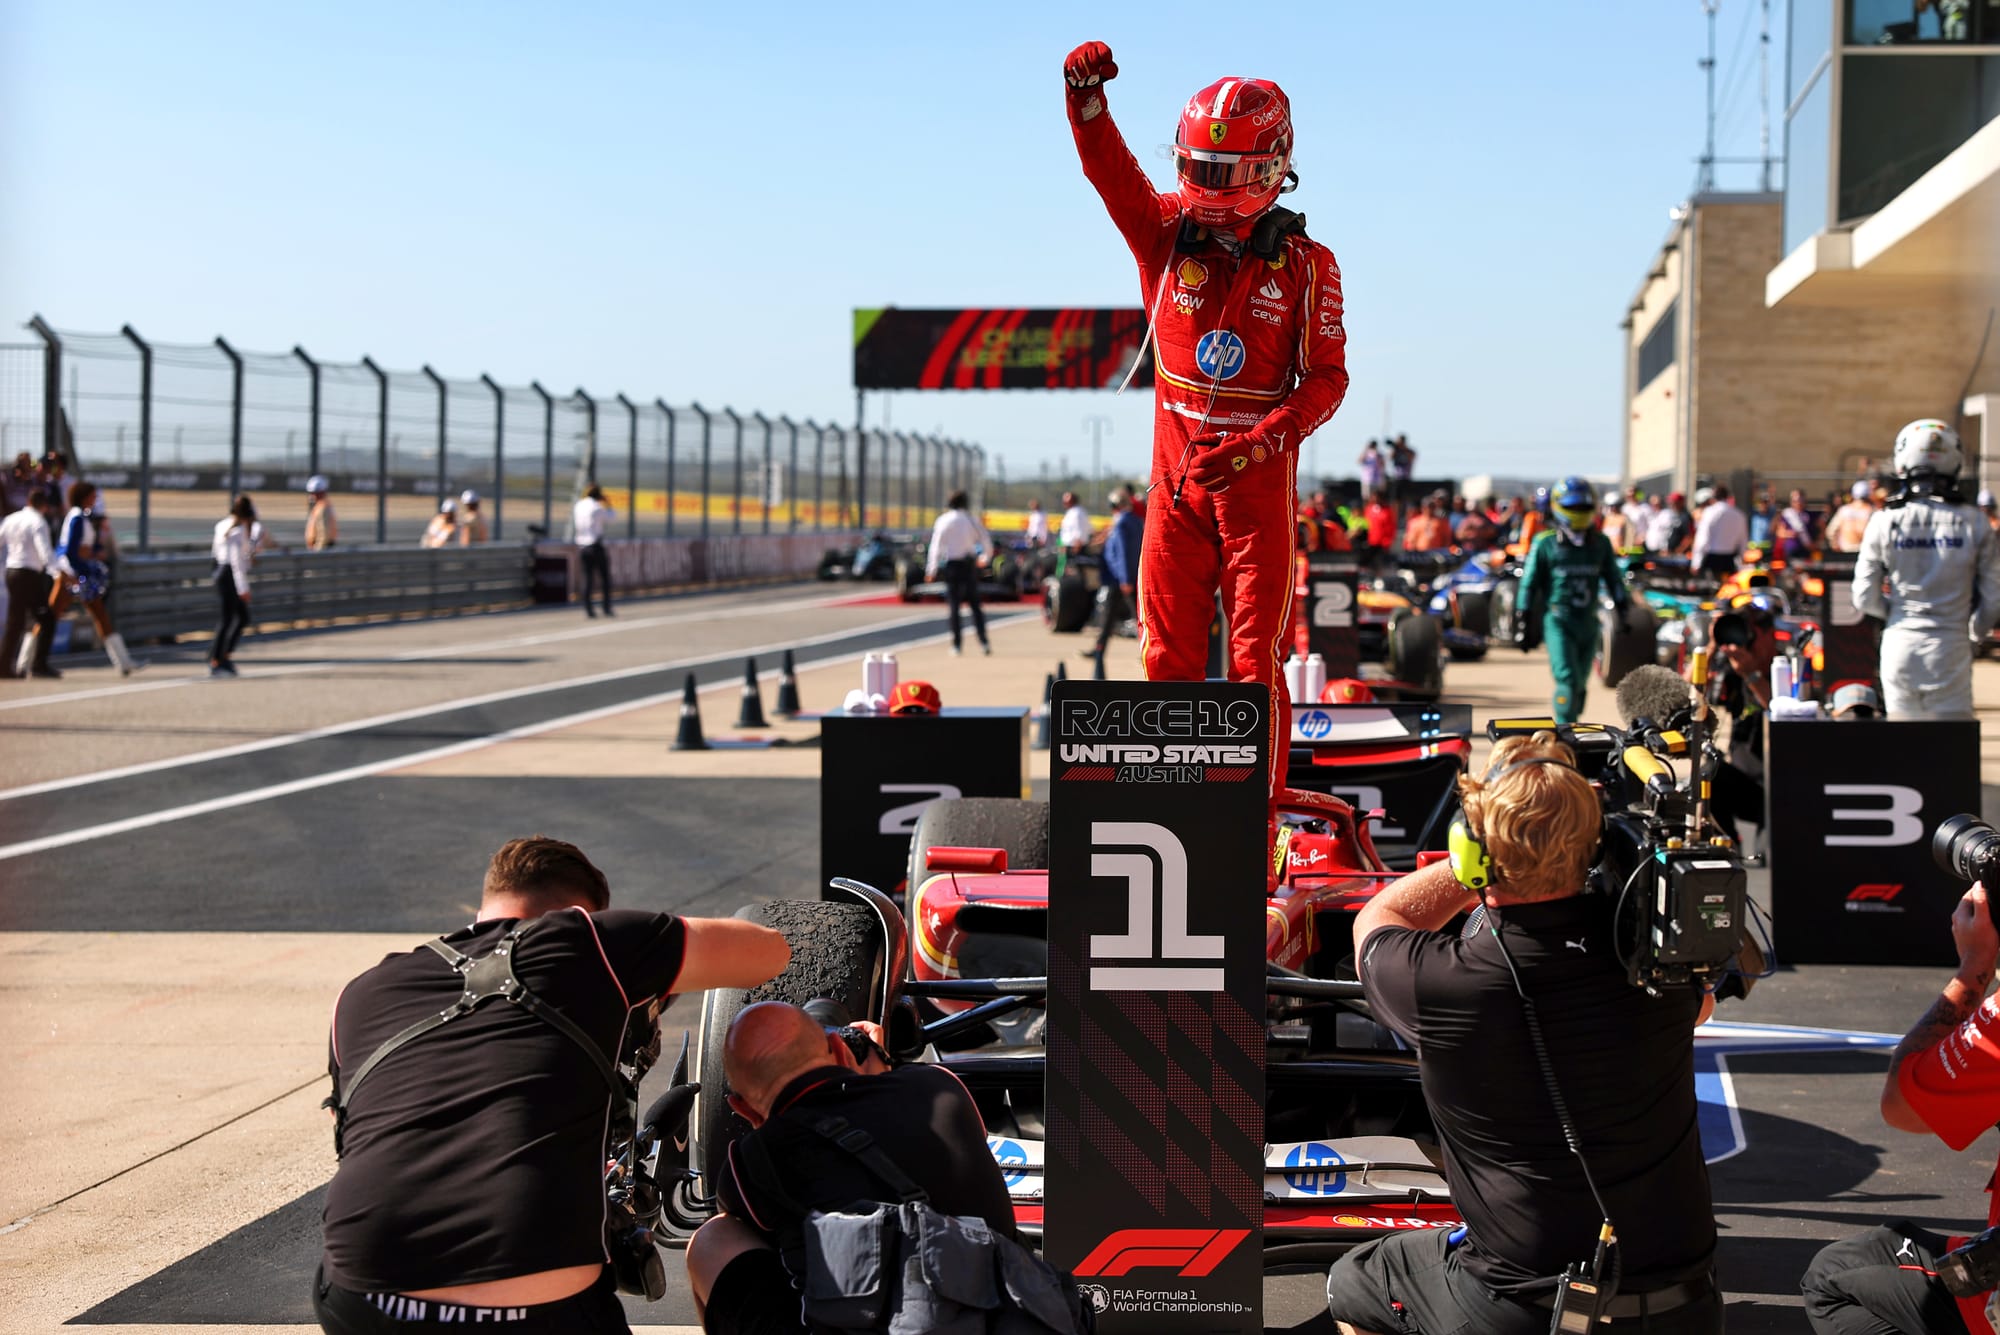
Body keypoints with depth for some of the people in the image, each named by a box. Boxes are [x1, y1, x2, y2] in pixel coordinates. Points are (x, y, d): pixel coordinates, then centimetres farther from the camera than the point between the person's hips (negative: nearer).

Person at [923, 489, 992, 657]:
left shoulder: (943, 520, -3)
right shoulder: (971, 520, 3)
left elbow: (936, 544, -6)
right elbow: (986, 542, 6)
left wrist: (932, 569, -2)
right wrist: (984, 557, 26)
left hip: (952, 565, -2)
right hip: (969, 564, 2)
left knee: (954, 605, 4)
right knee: (975, 603, 8)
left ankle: (957, 644, 2)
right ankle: (983, 642, -3)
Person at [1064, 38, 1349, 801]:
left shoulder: (1307, 265, -2)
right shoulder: (1167, 236, 4)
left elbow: (1326, 377, -5)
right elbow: (1108, 169, -9)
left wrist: (1258, 442, -19)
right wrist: (1085, 95, -28)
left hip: (1258, 482, -2)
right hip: (1175, 478, 3)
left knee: (1256, 659, -3)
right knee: (1169, 658, 5)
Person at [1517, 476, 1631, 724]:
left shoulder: (1600, 543, 11)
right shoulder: (1545, 544, -1)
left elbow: (1614, 580, 18)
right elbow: (1529, 583, 2)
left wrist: (1624, 611, 11)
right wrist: (1523, 624, 0)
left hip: (1588, 622, 5)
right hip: (1558, 621, -4)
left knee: (1580, 684, 10)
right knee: (1568, 681, -16)